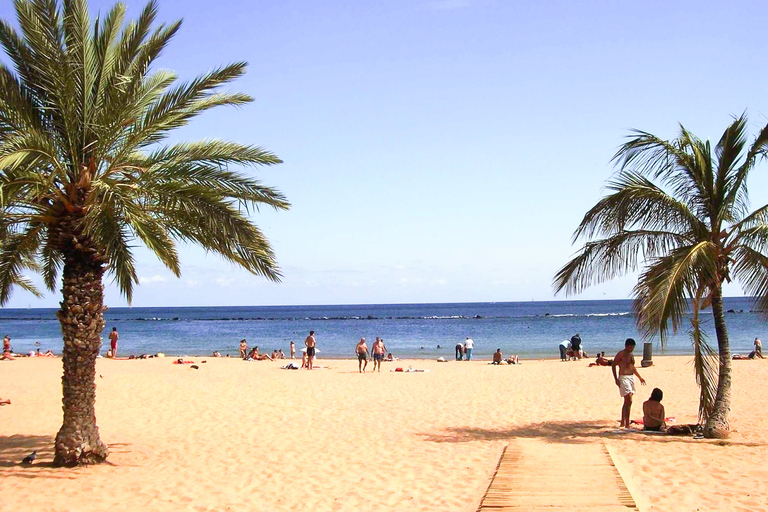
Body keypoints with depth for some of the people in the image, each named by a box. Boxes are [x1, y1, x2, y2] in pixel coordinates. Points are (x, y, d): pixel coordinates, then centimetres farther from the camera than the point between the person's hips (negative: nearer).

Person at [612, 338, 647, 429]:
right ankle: (627, 424, -17)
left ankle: (623, 422, 23)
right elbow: (613, 365, -10)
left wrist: (640, 377, 25)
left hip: (631, 377, 9)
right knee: (629, 401, -17)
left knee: (627, 402, 13)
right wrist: (616, 379, -16)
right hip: (623, 378, -9)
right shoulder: (621, 354, -9)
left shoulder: (631, 355, 16)